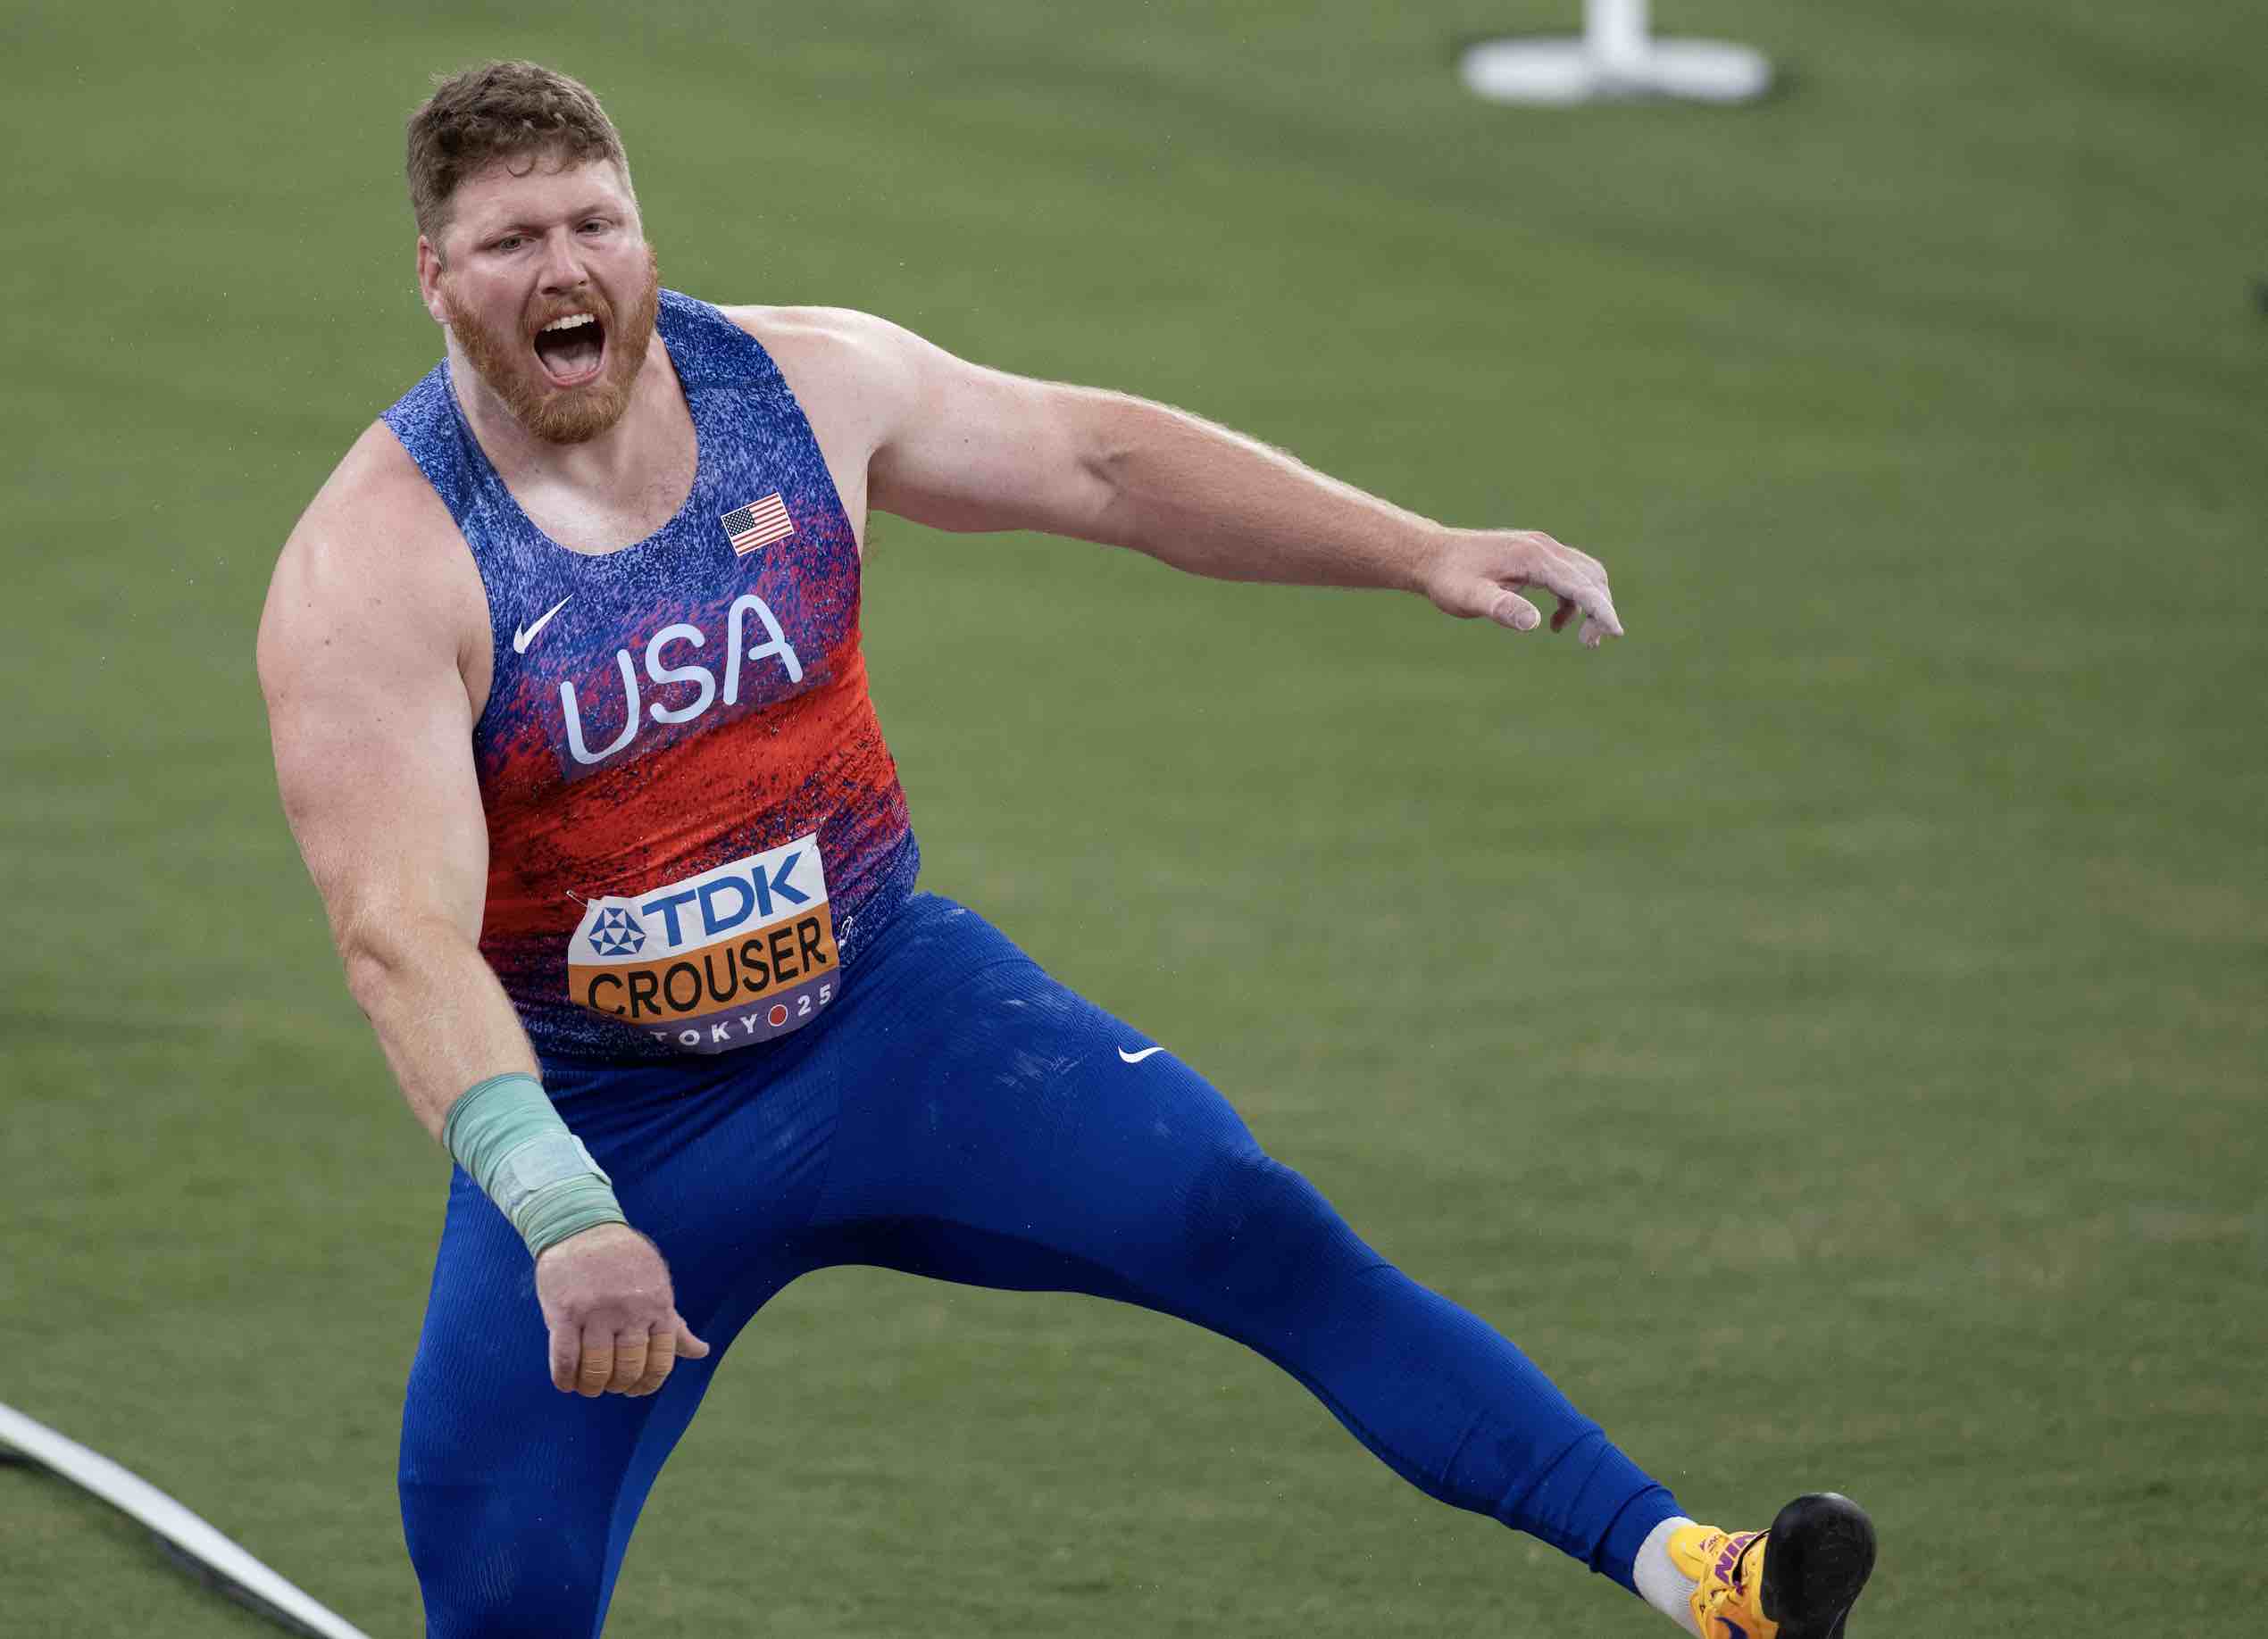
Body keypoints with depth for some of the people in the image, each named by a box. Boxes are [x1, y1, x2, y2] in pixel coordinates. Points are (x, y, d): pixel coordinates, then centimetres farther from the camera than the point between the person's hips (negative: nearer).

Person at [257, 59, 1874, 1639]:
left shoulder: (801, 384, -5)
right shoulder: (375, 567, -20)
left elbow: (1095, 456, 9)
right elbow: (402, 932, -29)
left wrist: (1422, 551, 5)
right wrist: (562, 1216, -43)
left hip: (888, 1004, 2)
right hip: (600, 1126, -2)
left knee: (1256, 1230, -18)